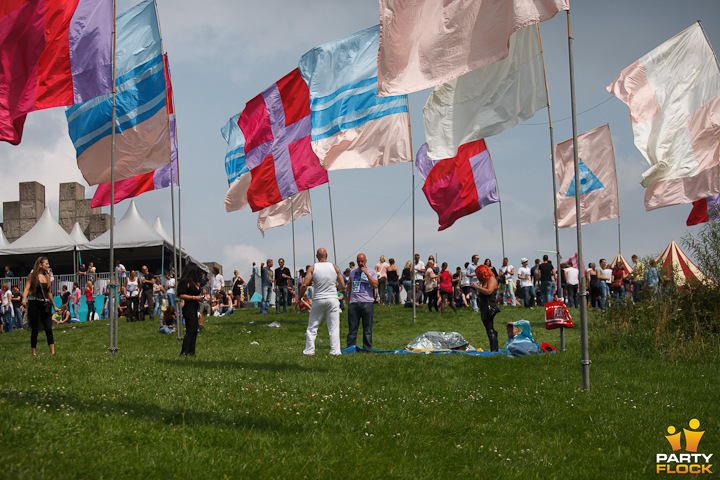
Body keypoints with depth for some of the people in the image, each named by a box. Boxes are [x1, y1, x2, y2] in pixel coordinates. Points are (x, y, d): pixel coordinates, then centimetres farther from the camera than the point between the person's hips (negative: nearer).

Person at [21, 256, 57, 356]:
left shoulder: (47, 276, 12)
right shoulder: (32, 276, -1)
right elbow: (27, 288, -11)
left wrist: (54, 306, 22)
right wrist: (24, 299, -29)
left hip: (45, 305, 4)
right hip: (34, 304, -3)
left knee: (49, 329, -5)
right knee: (35, 330, 1)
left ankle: (52, 351, -6)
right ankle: (34, 352, 11)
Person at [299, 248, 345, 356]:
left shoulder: (312, 268, -4)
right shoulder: (335, 268, 0)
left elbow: (304, 285, -9)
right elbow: (342, 285, 1)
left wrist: (300, 296, 8)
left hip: (318, 299, 0)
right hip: (333, 299, 0)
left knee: (312, 327, 11)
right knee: (334, 328, 5)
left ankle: (309, 350, 12)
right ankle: (335, 350, 1)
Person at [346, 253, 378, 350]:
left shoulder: (372, 272, 7)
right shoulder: (353, 272, 18)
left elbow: (375, 285, -8)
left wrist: (366, 273, -11)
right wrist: (348, 301, 17)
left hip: (367, 303, -2)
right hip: (353, 303, 2)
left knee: (367, 328, -1)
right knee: (352, 328, 1)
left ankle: (367, 348, 5)